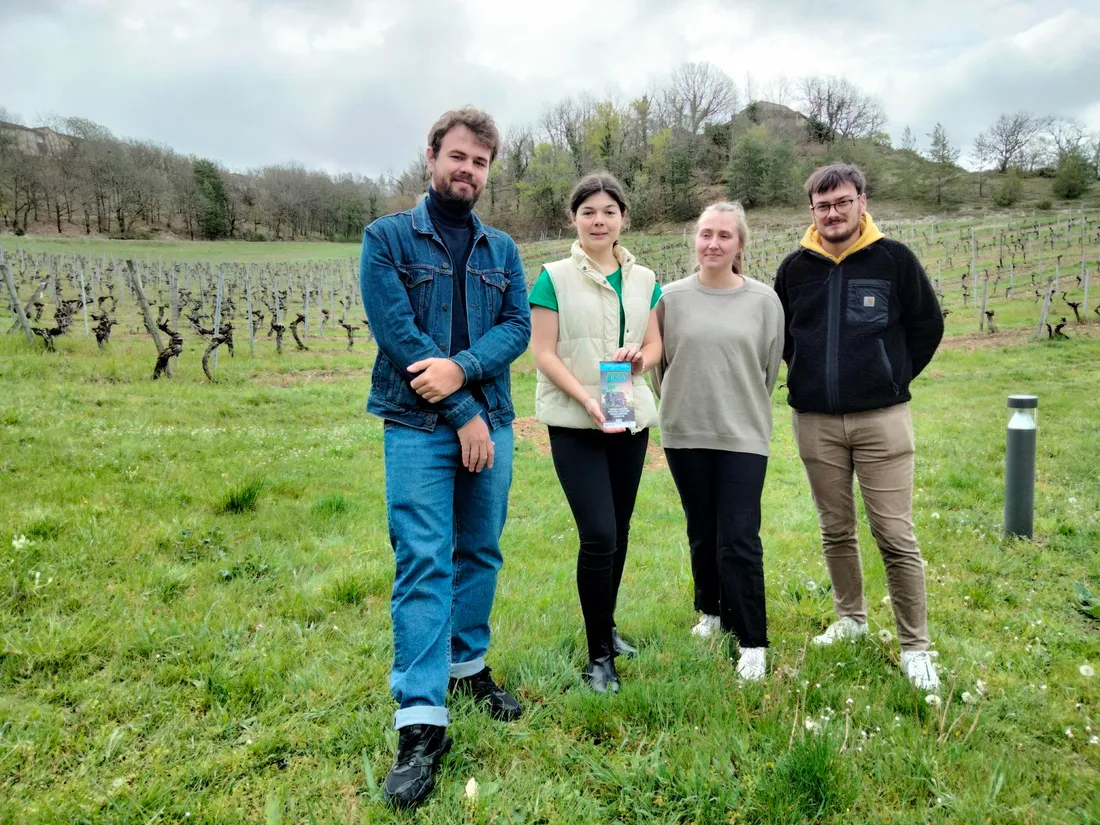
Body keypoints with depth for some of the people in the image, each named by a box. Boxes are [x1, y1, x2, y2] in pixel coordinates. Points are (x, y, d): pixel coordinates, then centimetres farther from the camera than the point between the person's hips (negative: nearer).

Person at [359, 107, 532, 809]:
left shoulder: (503, 250, 13)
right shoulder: (388, 238, 0)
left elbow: (518, 327, 0)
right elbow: (397, 333, -11)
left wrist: (462, 367, -19)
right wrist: (463, 415, -13)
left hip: (492, 424, 5)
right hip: (418, 427, -4)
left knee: (481, 553, 13)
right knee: (424, 564, -9)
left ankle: (469, 665, 32)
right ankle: (422, 724, -5)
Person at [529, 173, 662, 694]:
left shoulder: (642, 279, 9)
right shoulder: (554, 278, -4)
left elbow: (654, 344, 13)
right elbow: (544, 355, -9)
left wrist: (640, 357, -11)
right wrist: (587, 399, -21)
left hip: (632, 420, 5)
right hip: (574, 423, -5)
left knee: (619, 530, 13)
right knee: (598, 535, -11)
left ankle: (607, 627, 33)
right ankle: (599, 655, 4)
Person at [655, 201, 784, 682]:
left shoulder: (763, 300, -1)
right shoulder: (672, 298, 1)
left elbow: (770, 367, 6)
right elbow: (659, 363, 8)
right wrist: (682, 406, 11)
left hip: (743, 435, -2)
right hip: (685, 433, 2)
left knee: (740, 542, -5)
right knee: (702, 534, 15)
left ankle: (752, 642, 8)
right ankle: (713, 611, 37)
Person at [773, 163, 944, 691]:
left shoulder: (895, 259, -2)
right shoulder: (795, 267, 5)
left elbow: (927, 326, 6)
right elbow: (780, 334, 18)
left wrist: (893, 377, 5)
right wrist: (812, 374, 11)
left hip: (881, 418, -3)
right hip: (815, 421, 3)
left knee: (895, 536, -2)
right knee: (836, 531, 13)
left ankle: (915, 646, 11)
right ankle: (850, 618, 32)